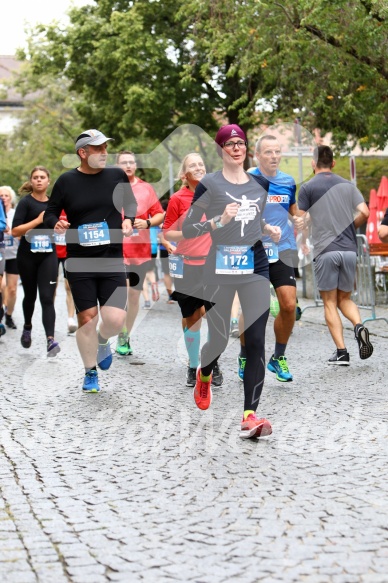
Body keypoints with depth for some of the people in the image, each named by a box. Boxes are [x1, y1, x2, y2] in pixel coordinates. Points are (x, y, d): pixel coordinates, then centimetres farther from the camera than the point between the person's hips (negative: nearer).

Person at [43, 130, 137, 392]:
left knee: (115, 319, -9)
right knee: (86, 318, 2)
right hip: (79, 263, -1)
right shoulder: (67, 181, -3)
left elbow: (130, 202, 19)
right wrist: (55, 223, -15)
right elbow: (50, 213, 7)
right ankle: (90, 373, 21)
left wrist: (128, 219, -1)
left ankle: (102, 341, 29)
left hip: (112, 261, 1)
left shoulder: (117, 175, 1)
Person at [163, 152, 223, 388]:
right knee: (192, 317, 4)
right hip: (188, 265, -2)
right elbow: (167, 234, -2)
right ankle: (193, 367, 19)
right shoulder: (177, 199, -1)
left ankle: (214, 364, 16)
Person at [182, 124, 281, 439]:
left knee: (256, 342, -7)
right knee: (219, 339, 7)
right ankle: (204, 376, 44)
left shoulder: (261, 183, 10)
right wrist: (220, 220, -20)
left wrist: (269, 228, 7)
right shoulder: (209, 184, -4)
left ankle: (250, 416, -7)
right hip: (220, 270, -3)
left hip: (256, 268, 3)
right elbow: (187, 229, -7)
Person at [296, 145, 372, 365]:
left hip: (325, 250, -3)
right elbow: (364, 213, 2)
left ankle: (341, 352, -3)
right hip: (349, 250, 3)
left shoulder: (308, 188, 2)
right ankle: (359, 326, -13)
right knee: (345, 298, 17)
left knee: (330, 303, 5)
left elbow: (300, 222, -3)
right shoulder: (348, 185, 12)